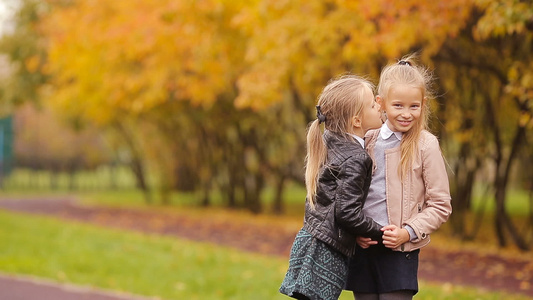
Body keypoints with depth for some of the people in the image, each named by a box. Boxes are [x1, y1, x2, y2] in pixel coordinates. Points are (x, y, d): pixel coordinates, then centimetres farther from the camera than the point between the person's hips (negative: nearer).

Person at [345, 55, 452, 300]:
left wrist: (409, 232, -14)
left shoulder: (425, 145, -5)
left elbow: (441, 206, -3)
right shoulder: (367, 142, 5)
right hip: (362, 249, 4)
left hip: (400, 253, -4)